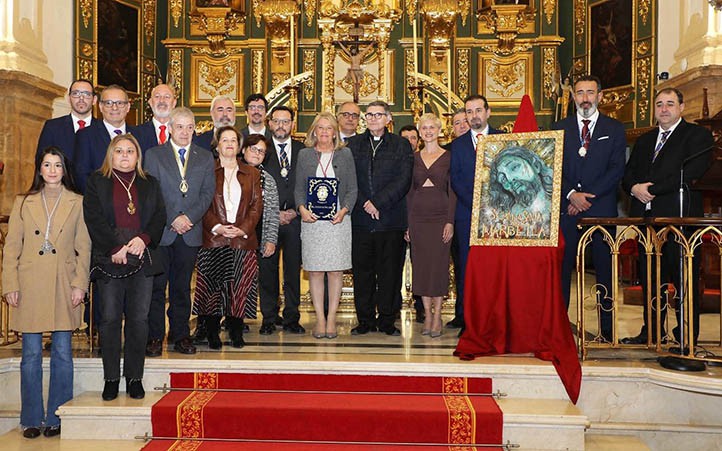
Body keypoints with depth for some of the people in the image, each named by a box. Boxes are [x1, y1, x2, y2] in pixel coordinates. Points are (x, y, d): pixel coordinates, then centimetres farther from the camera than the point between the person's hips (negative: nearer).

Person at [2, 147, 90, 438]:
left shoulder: (77, 203, 7)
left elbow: (84, 248, 5)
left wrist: (80, 284, -4)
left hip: (64, 287, 0)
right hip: (30, 287, 1)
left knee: (62, 353, 1)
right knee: (31, 354, 4)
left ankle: (57, 418, 12)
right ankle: (31, 419, 15)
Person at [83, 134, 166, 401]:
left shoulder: (150, 184, 16)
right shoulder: (97, 182, 9)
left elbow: (159, 217, 8)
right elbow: (94, 219, -1)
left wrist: (143, 239, -10)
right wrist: (115, 248, -11)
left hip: (142, 258, 2)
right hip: (109, 260, -1)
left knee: (139, 319, 0)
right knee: (110, 319, 0)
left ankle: (135, 378, 8)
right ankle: (111, 379, 9)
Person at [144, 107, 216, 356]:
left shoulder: (205, 157, 12)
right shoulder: (153, 155, 5)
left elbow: (208, 192, 4)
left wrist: (189, 217, -10)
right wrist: (172, 220, -12)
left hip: (190, 232, 2)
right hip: (160, 231, -2)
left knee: (182, 286, 8)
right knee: (156, 285, 1)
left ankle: (181, 335, 16)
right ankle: (154, 336, 9)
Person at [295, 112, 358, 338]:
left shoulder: (345, 154, 9)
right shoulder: (304, 155, 11)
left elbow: (352, 189, 6)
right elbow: (299, 188, 9)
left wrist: (344, 210, -10)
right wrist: (302, 209, -9)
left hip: (338, 219, 0)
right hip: (311, 220, 1)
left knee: (336, 270, -1)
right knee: (315, 270, 0)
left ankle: (331, 318, 7)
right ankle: (319, 319, 8)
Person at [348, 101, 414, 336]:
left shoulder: (401, 145, 7)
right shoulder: (353, 144, 12)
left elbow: (403, 180, -4)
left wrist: (378, 202, -12)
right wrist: (364, 205, -8)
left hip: (391, 219, -1)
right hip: (360, 219, 1)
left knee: (389, 272, 3)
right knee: (362, 270, 5)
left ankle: (387, 320, 14)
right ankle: (365, 320, 15)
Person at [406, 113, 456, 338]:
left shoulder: (448, 157, 2)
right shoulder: (413, 157, 11)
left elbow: (452, 191, -1)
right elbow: (409, 190, 10)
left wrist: (450, 221, -10)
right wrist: (407, 222, 4)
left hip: (440, 215, -3)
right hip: (417, 216, 3)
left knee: (438, 264, -2)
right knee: (421, 265, 3)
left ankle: (437, 315, 6)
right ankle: (427, 314, 12)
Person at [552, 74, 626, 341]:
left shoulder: (615, 129, 9)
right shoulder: (559, 129, 12)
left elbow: (616, 170, 0)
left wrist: (588, 195, -10)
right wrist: (571, 194, -10)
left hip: (601, 208, -1)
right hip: (566, 208, 1)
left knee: (605, 269, 2)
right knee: (562, 267, 0)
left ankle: (607, 328, 9)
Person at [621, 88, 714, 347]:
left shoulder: (698, 135, 0)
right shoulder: (644, 140, 21)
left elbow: (692, 174, -15)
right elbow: (628, 174, 16)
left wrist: (651, 188, -16)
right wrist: (635, 188, -7)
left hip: (680, 218, -6)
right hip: (647, 218, 6)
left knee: (685, 281, 0)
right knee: (649, 280, 10)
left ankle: (687, 339, 9)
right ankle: (651, 333, 19)